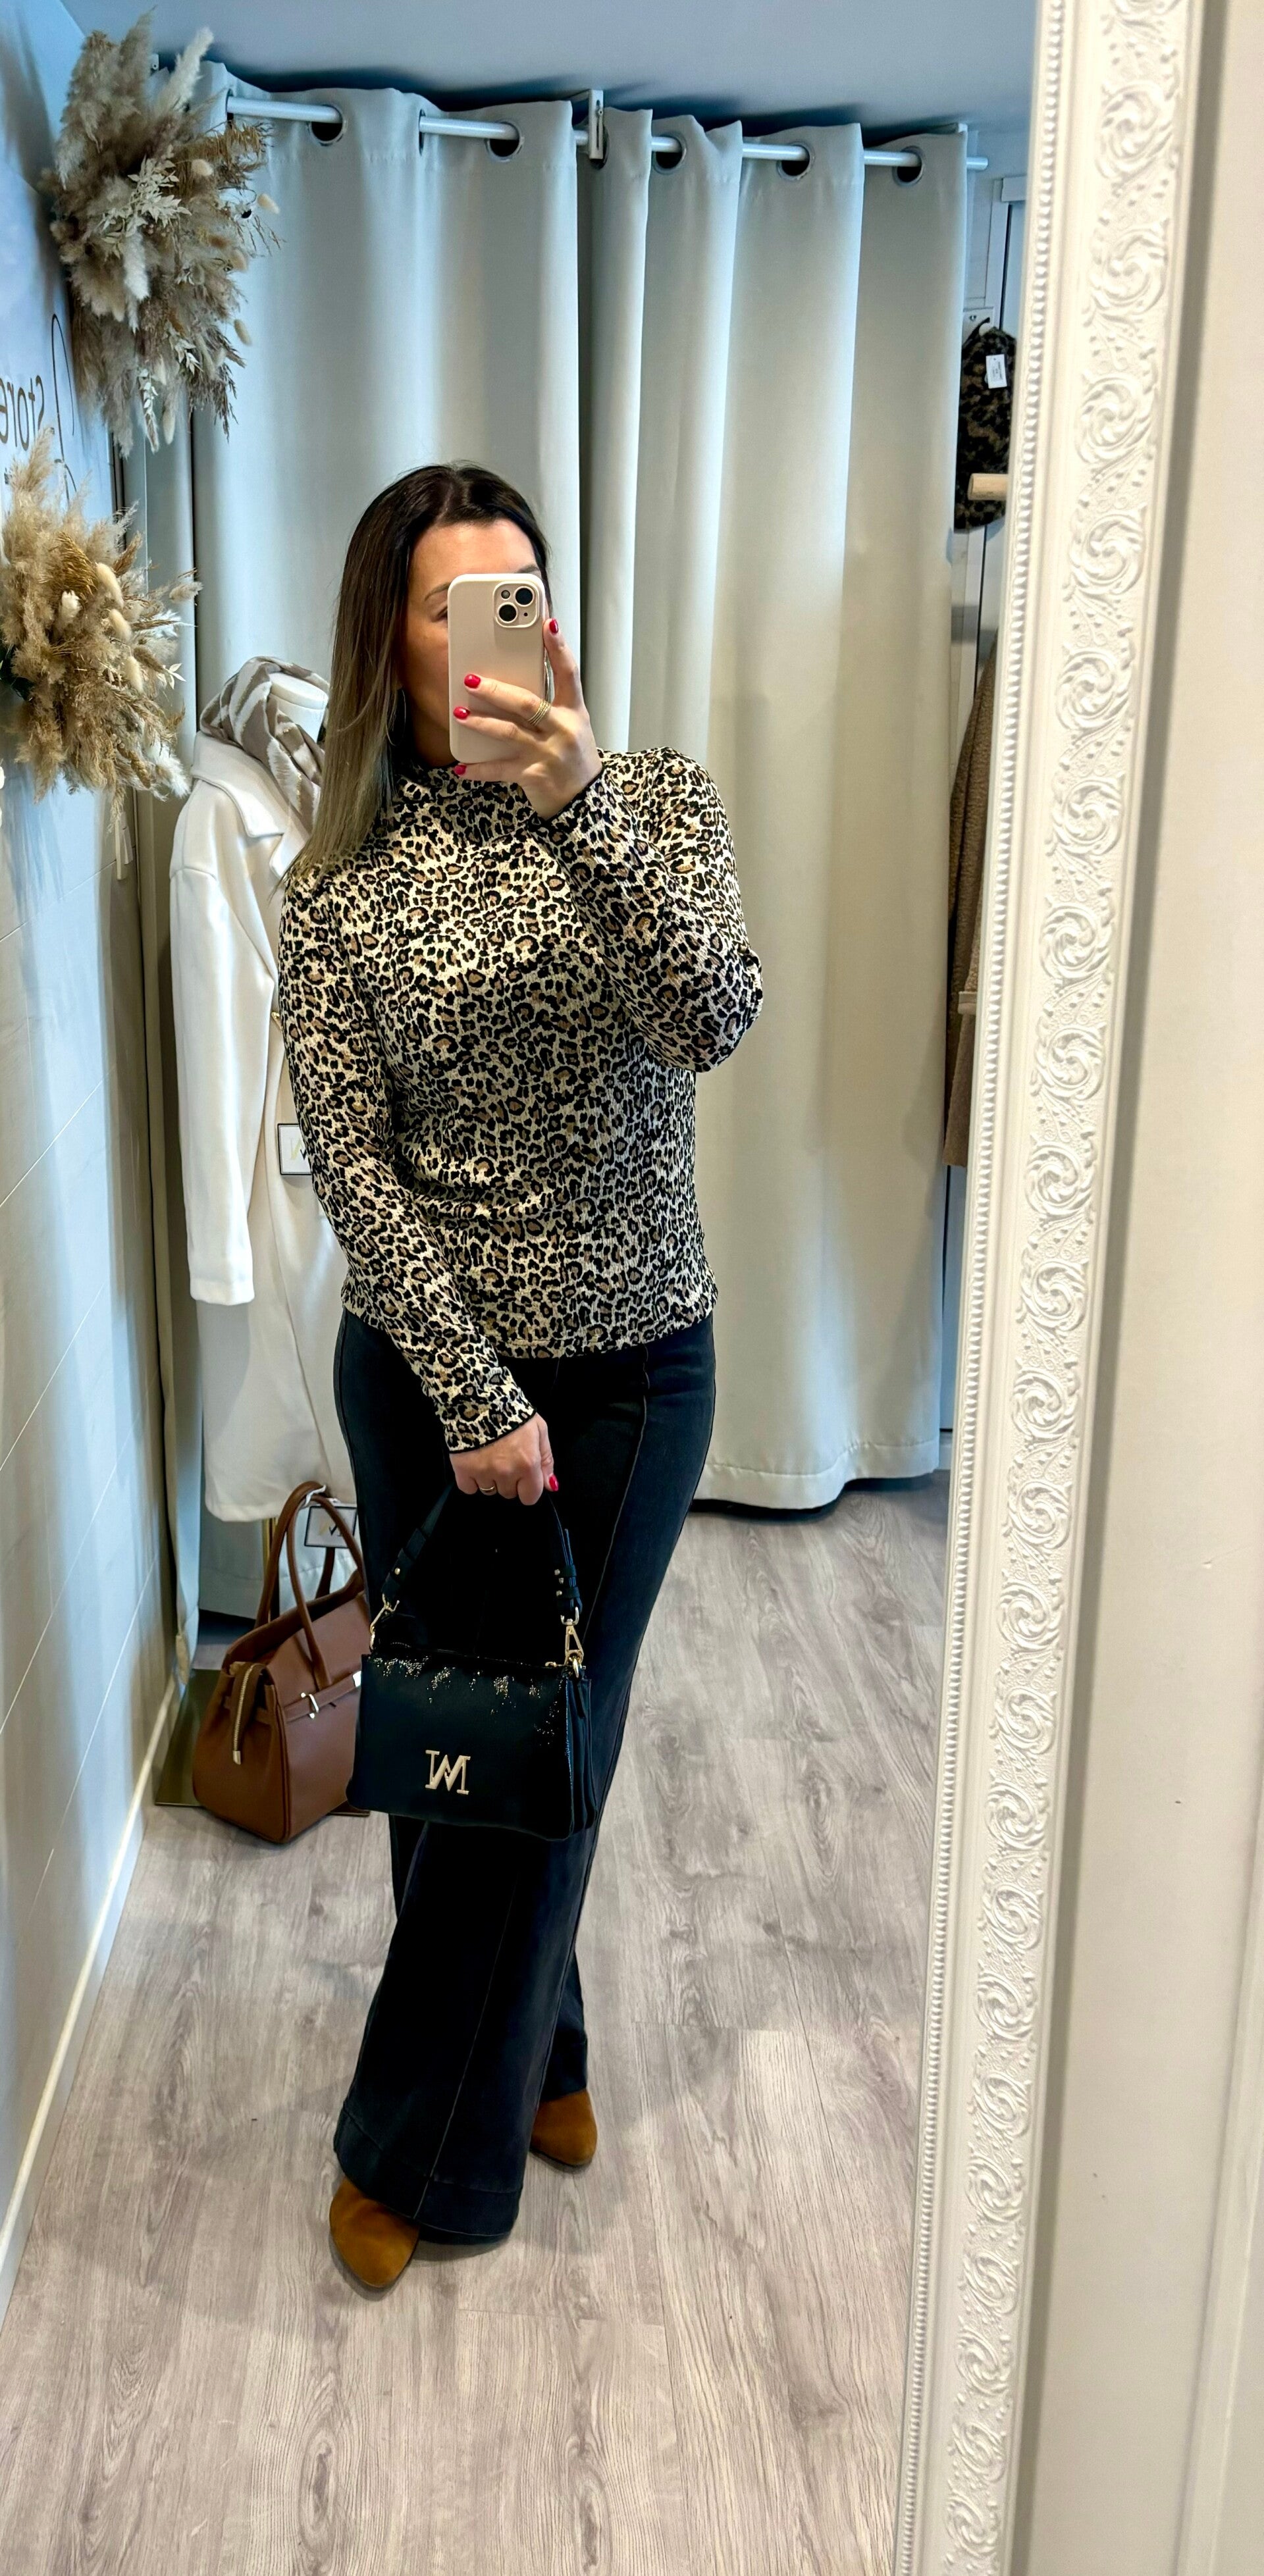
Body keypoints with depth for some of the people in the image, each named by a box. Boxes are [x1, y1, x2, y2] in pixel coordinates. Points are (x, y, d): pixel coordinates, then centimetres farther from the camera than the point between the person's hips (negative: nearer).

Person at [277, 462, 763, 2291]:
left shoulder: (655, 800, -2)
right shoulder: (341, 882, -4)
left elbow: (712, 1020, -20)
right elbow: (353, 1166, -9)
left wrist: (581, 805, -32)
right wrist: (474, 1395, -15)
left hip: (634, 1369, 0)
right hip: (422, 1373, 1)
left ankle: (419, 2148, 31)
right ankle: (535, 2046, 41)